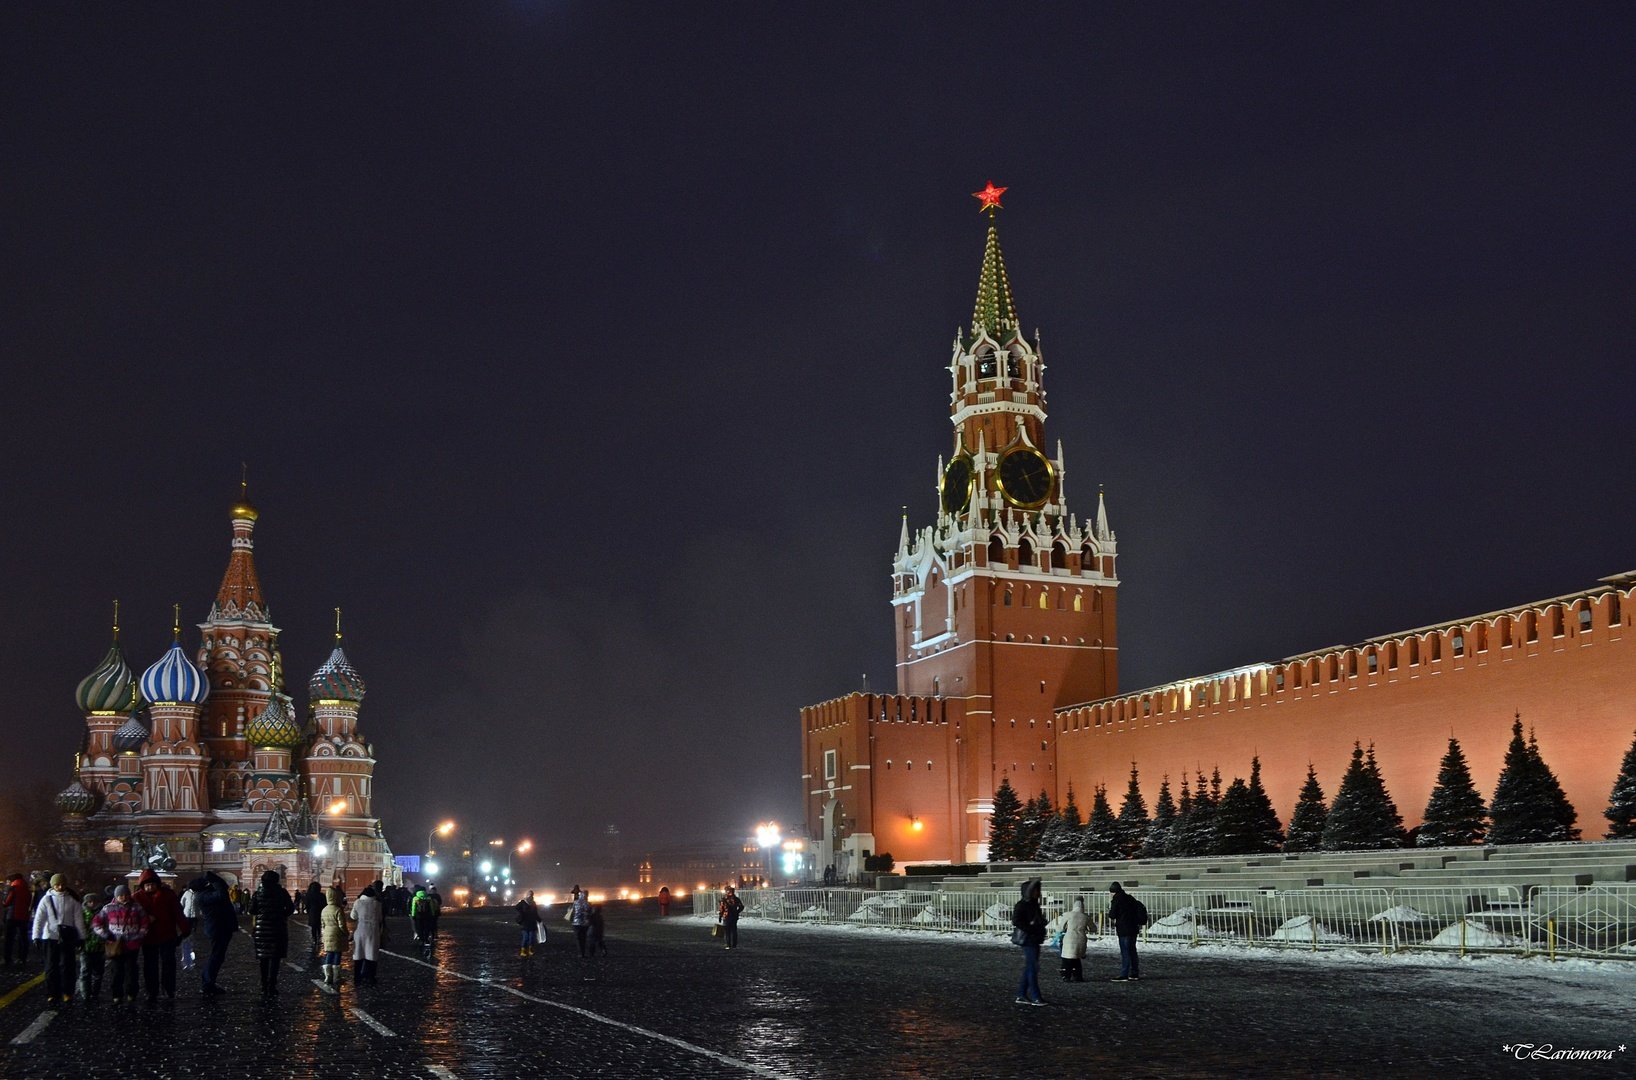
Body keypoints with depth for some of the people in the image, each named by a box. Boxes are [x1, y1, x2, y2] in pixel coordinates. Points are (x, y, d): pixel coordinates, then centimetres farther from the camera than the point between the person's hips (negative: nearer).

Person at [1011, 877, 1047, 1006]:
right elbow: (1016, 921, -21)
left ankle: (1021, 995, 17)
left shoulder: (1034, 904, 16)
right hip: (1028, 939, -9)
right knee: (1033, 967, -8)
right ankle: (1035, 997, -5)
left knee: (1029, 967, 11)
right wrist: (1031, 929, -22)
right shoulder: (1022, 905, -12)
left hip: (1035, 940, 9)